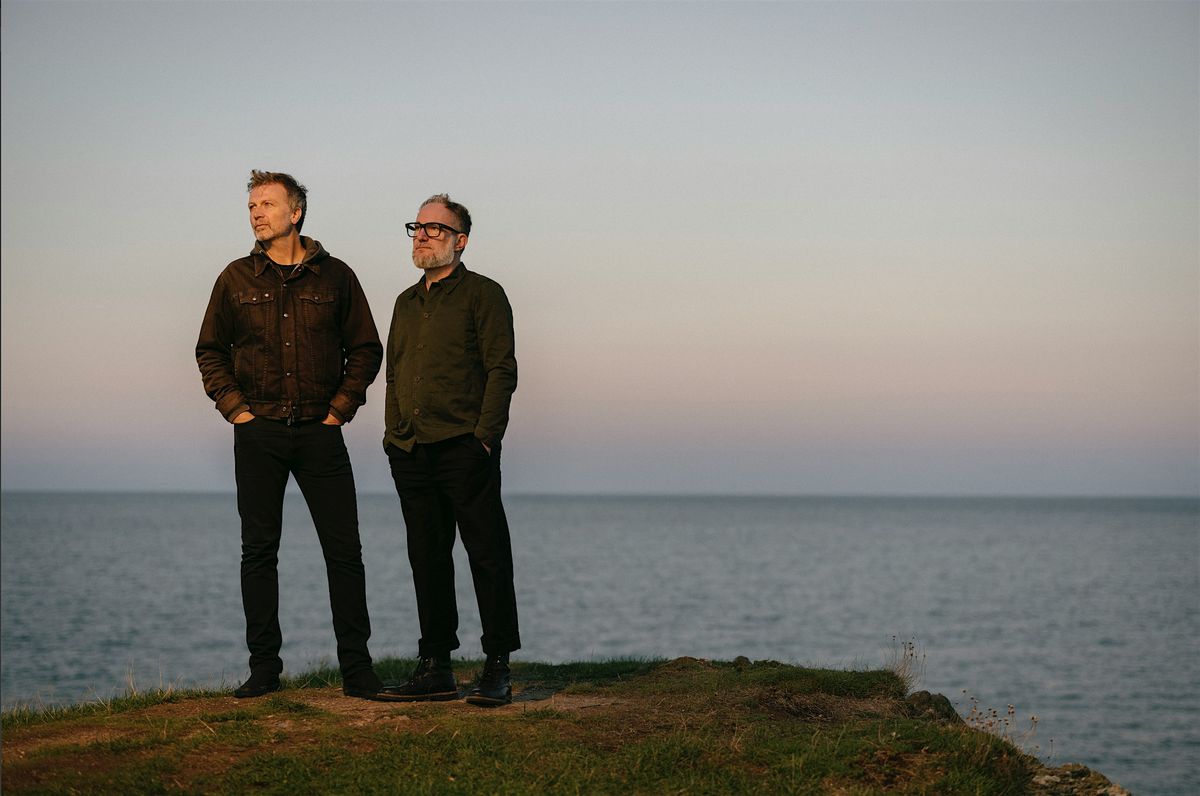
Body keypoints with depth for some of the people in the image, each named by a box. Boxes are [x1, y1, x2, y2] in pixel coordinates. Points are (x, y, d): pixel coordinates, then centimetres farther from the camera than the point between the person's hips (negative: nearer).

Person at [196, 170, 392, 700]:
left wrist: (341, 408, -1)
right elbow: (210, 350, 13)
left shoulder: (335, 277, 5)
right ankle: (263, 668, 10)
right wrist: (233, 407, 1)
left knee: (344, 551, -3)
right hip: (258, 433, 1)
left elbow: (365, 348, 9)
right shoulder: (237, 279, 7)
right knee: (258, 552, 3)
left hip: (320, 432, -1)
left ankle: (356, 668, 2)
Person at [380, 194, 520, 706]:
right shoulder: (406, 303, 20)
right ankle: (436, 668, 13)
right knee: (427, 560, 8)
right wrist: (393, 434, 12)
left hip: (464, 449, -7)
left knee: (487, 556, -5)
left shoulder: (482, 294, 0)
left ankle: (497, 668, -3)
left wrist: (484, 435, -15)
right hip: (410, 453, 7)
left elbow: (502, 370, -7)